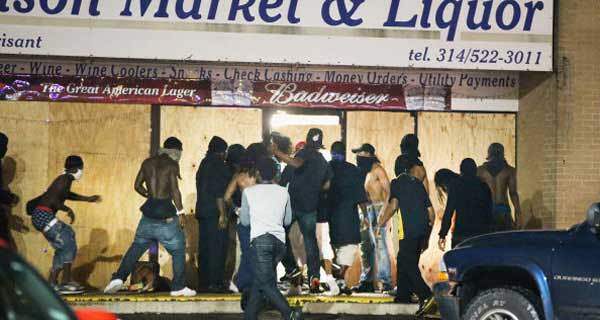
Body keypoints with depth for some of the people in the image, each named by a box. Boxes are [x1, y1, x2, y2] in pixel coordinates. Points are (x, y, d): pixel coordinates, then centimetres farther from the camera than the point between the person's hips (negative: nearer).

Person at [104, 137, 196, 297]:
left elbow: (137, 185, 16)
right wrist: (180, 212, -10)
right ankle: (178, 287, 5)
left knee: (137, 246, 12)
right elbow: (174, 189, -13)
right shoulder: (172, 164, -5)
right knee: (178, 249, 7)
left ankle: (118, 278, 0)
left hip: (149, 210, 5)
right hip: (166, 212, -5)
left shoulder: (148, 162, 11)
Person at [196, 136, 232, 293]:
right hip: (214, 212, -9)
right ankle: (215, 283, -9)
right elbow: (219, 192, -17)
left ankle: (203, 282, 11)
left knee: (204, 248, 10)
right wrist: (222, 214, -18)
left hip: (201, 211, 9)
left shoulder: (204, 164, 18)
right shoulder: (218, 165, -9)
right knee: (217, 248, -7)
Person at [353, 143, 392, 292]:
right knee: (366, 245, 7)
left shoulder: (377, 169, -6)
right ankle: (367, 281, 11)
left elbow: (387, 190, -12)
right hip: (366, 210, 8)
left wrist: (384, 209, -22)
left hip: (378, 207, -8)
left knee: (380, 245, -12)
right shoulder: (364, 171, 18)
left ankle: (385, 281, -13)